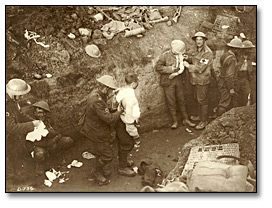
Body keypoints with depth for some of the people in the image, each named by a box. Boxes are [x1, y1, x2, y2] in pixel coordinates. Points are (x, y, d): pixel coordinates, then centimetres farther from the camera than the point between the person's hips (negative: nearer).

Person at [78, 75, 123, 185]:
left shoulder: (97, 93, -2)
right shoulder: (96, 101, -35)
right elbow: (109, 119, -34)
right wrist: (119, 111, -18)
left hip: (97, 128, 10)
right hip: (96, 132, -10)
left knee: (100, 151, 28)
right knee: (107, 155, 4)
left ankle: (100, 169, 50)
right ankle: (97, 172, 27)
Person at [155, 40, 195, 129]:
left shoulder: (181, 55, 1)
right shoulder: (165, 55, -12)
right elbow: (157, 67, -14)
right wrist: (170, 69, -20)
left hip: (179, 81, 4)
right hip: (168, 82, -4)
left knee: (181, 100, 12)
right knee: (171, 102, 4)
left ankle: (186, 120, 23)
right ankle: (174, 121, 17)